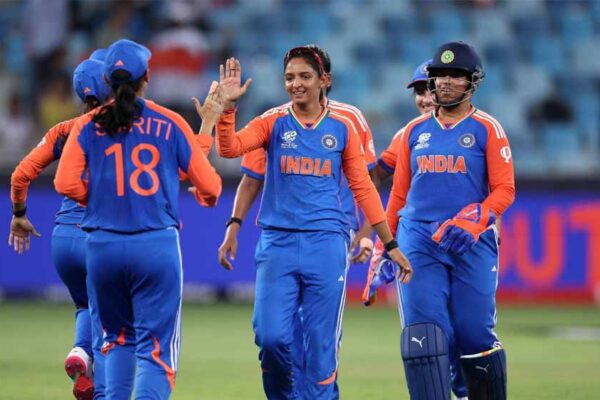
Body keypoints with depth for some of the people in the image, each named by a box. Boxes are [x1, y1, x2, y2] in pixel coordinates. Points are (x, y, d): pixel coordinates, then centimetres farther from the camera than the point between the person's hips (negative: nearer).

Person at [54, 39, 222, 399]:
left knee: (119, 338, 22)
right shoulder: (170, 123, 0)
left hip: (103, 245, 2)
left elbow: (66, 184, -7)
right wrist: (207, 198, 26)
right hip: (157, 245, -2)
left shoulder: (89, 126, 3)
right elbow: (209, 184, 2)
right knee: (156, 347, -1)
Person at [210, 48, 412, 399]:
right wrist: (228, 106, -24)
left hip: (326, 242, 0)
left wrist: (390, 245, 9)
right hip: (278, 242, 0)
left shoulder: (342, 128, 7)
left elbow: (363, 189, 10)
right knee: (271, 337, -9)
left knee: (322, 342, -1)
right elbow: (230, 148, -10)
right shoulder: (274, 123, 6)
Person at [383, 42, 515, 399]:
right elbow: (399, 194, 19)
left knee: (475, 334, -4)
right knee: (424, 332, -10)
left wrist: (475, 220, -19)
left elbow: (504, 190, -3)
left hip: (472, 243, -2)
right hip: (419, 243, 3)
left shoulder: (487, 129, 4)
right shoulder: (415, 131, 14)